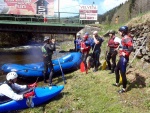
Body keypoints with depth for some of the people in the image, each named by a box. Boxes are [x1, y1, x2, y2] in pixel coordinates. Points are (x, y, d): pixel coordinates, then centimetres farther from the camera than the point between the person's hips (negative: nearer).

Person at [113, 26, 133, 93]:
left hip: (124, 58, -11)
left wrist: (125, 54, -22)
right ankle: (117, 83, 41)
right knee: (116, 70, 23)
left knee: (122, 73, -3)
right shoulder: (124, 38, 13)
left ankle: (124, 89, 9)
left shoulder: (127, 38, -18)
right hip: (121, 57, 11)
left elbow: (131, 48, -31)